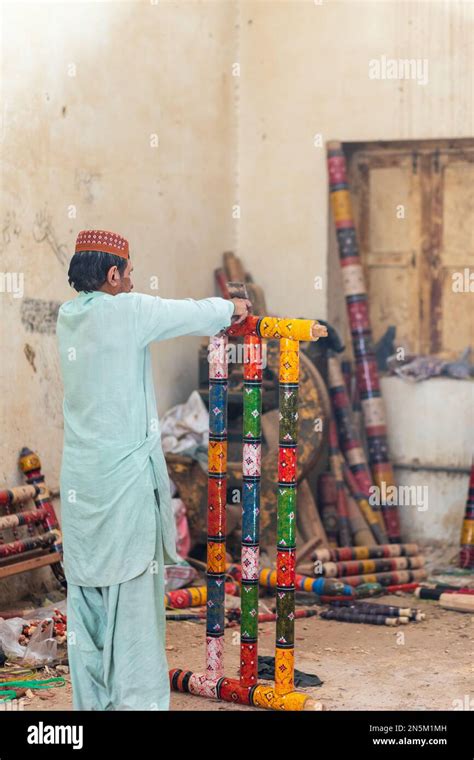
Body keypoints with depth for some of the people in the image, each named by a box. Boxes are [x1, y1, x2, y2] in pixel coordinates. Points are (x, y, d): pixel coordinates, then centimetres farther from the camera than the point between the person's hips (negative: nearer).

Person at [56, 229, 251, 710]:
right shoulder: (126, 311, -12)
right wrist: (231, 308, 21)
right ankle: (137, 698, 5)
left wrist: (216, 314, 27)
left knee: (86, 588, 11)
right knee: (133, 585, 0)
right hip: (125, 476, -7)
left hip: (79, 480, 7)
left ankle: (90, 698, 19)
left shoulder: (68, 316, 9)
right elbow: (195, 314, -1)